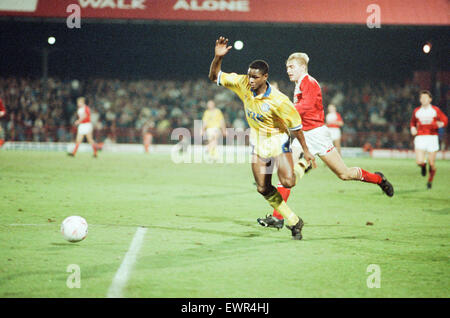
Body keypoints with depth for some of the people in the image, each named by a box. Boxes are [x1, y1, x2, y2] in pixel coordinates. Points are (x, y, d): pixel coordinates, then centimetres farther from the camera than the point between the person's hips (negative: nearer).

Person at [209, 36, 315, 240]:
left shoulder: (279, 101, -27)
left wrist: (306, 151, -9)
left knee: (287, 182, -23)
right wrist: (218, 57, -24)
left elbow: (295, 126, -16)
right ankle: (293, 222, 13)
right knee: (263, 189, -1)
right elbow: (214, 77, -6)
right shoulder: (242, 83, -14)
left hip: (278, 138, -5)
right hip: (257, 140, 5)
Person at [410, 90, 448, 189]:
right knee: (419, 161, -16)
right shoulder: (416, 111, 9)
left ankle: (430, 180, 25)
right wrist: (412, 128, 2)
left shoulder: (436, 110, 3)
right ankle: (423, 166, 22)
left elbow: (445, 120, 7)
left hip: (432, 137, -1)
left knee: (432, 163, 0)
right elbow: (413, 122, 23)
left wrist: (441, 124, -15)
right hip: (420, 137, 1)